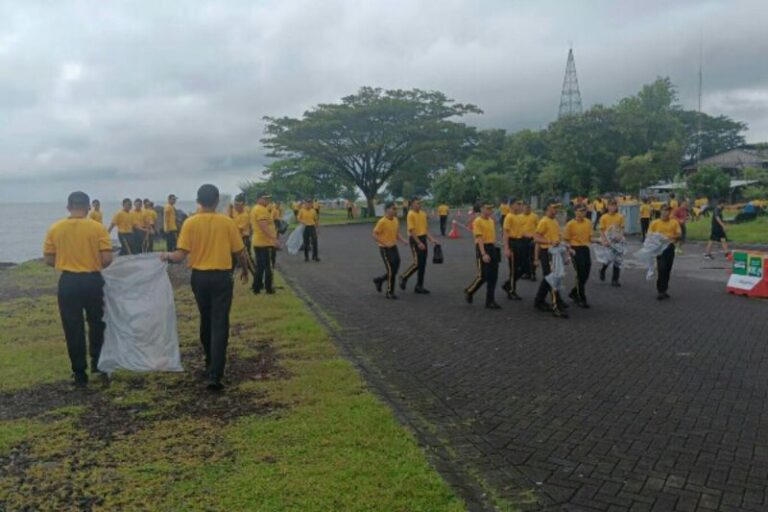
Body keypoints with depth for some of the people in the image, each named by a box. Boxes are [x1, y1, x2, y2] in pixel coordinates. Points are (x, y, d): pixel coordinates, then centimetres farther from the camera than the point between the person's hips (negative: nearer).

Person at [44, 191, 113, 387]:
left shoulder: (55, 229, -2)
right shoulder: (98, 228, -8)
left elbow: (49, 260, 2)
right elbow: (107, 259, -11)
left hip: (67, 282, 1)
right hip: (92, 281, -1)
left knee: (73, 328, 8)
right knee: (96, 323, 20)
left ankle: (79, 373, 12)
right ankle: (96, 363, 30)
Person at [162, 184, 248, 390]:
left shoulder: (190, 223, -5)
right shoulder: (227, 222, -5)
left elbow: (181, 255, -11)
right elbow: (239, 252, 1)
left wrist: (167, 256, 9)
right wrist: (245, 270, 18)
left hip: (199, 277, 2)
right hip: (222, 277, -2)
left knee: (206, 321, 21)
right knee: (219, 324, -3)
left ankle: (210, 363, 37)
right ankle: (215, 375, -11)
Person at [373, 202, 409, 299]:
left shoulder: (396, 221, 7)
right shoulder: (382, 222, -16)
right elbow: (374, 235, -16)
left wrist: (403, 241, -1)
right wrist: (385, 243, -24)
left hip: (394, 247, 7)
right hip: (385, 249, -7)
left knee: (395, 270, 9)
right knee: (391, 270, -5)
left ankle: (379, 280, 33)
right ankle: (389, 293, 10)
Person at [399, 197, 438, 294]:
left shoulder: (423, 213, 10)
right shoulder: (411, 214, -12)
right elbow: (411, 230, -16)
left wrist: (431, 239, 4)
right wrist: (419, 243, -20)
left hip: (423, 239, 7)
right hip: (415, 240, -7)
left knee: (423, 264, 8)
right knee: (417, 263, -8)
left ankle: (419, 286, 16)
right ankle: (404, 277, 14)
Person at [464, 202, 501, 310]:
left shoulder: (491, 221, 14)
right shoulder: (478, 221, -10)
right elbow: (479, 238, -17)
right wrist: (483, 254, -25)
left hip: (492, 248, 8)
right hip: (483, 249, -7)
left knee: (493, 276, 5)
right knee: (483, 276, -6)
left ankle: (490, 301, 11)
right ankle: (469, 291, 18)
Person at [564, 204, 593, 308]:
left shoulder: (588, 222, 7)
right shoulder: (570, 224, -8)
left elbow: (590, 237, 14)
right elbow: (566, 239, -5)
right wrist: (570, 249, -17)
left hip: (585, 249, 6)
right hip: (576, 249, -6)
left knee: (586, 275, 9)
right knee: (581, 274, -6)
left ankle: (574, 293, 30)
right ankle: (582, 299, 6)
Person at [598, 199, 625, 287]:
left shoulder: (620, 217, -1)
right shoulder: (604, 217, -6)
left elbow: (622, 228, 6)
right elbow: (602, 230, -5)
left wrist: (620, 235, -14)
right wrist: (604, 241, -17)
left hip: (617, 241, 2)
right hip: (608, 242, -2)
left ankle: (615, 280, 15)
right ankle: (602, 270, 33)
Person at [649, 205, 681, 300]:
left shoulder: (674, 222, 5)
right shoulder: (655, 223, -1)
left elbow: (679, 233, 1)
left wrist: (672, 236, -18)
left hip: (670, 247, 3)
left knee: (668, 269, 9)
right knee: (661, 269, -11)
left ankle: (664, 290, 20)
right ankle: (661, 291, -5)